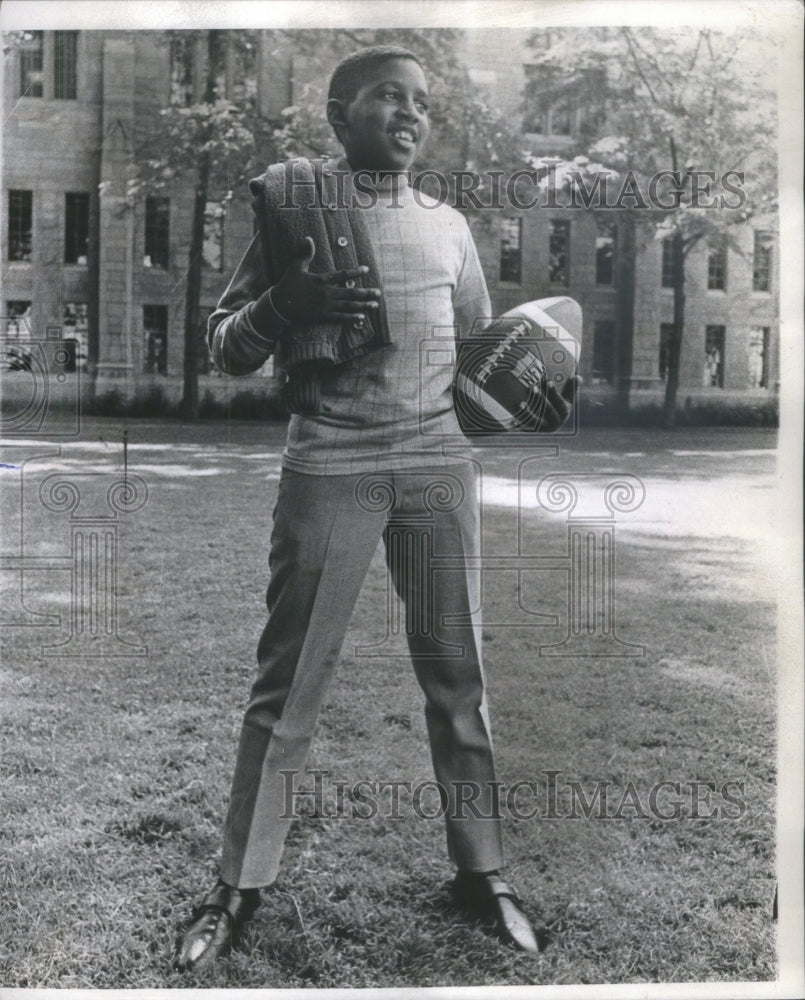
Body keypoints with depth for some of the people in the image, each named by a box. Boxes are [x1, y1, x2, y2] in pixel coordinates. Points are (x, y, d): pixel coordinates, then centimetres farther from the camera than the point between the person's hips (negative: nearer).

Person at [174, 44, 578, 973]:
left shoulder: (448, 225, 13)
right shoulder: (293, 201, 3)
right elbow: (224, 347, 3)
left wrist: (533, 393, 0)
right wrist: (282, 304, -18)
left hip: (438, 462, 4)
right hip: (329, 463, -3)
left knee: (457, 673, 7)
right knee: (289, 679, 1)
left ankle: (480, 869, 21)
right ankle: (238, 885, 15)